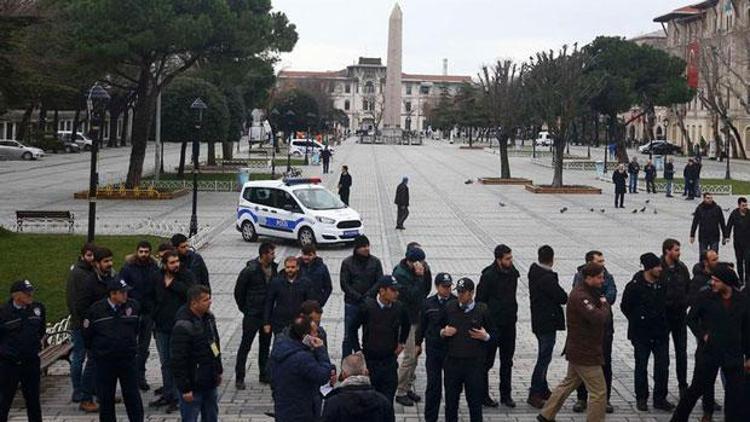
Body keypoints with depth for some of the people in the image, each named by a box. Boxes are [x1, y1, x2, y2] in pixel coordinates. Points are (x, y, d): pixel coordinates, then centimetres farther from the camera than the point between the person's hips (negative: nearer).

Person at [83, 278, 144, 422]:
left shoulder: (133, 306, -4)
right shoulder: (96, 310, -9)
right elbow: (87, 334, 4)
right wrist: (97, 349, 11)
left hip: (128, 358, 1)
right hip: (104, 361, -1)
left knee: (132, 394, 6)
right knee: (105, 397, 8)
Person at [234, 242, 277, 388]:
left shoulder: (273, 268, 0)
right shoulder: (249, 271, -18)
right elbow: (238, 292, -8)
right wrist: (245, 309, -2)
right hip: (252, 315, -6)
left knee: (265, 345, 14)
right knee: (245, 345, 1)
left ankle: (264, 375, 26)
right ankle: (239, 378, 9)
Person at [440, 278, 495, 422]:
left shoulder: (482, 310, -1)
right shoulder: (449, 308, 4)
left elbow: (492, 334, 7)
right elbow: (440, 329, 15)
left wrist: (485, 336, -14)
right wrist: (443, 332, -6)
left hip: (474, 363, -2)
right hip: (452, 361, 2)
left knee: (475, 399, 5)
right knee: (451, 399, 11)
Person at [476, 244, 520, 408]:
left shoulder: (513, 273, 4)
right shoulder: (488, 276, -15)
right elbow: (480, 300, -12)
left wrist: (513, 315, 11)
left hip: (509, 325, 6)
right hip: (492, 325, -6)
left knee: (507, 362, 13)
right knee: (487, 362, 4)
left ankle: (506, 395, 23)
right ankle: (483, 395, 14)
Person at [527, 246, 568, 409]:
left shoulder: (533, 271, 4)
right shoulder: (547, 278, -24)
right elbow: (563, 297, -19)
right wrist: (565, 297, 1)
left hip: (538, 320, 9)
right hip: (548, 322, -9)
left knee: (544, 356, 20)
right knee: (544, 357, -3)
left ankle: (543, 389, 30)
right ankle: (534, 394, -1)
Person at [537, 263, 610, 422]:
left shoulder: (587, 292, 11)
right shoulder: (580, 297, -23)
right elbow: (599, 318, -33)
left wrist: (602, 304, -7)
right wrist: (605, 305, -15)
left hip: (576, 349, 11)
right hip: (585, 354, -11)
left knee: (569, 383, 23)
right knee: (599, 392, -3)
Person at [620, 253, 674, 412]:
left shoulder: (663, 284, 0)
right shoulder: (635, 285, -13)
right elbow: (625, 306, -5)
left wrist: (664, 323, 8)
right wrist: (637, 322, -2)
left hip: (661, 333, 4)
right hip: (641, 334, -4)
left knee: (663, 366, 4)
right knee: (641, 367, 8)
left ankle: (660, 398, 15)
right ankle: (641, 398, 19)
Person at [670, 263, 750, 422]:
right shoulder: (706, 297, -6)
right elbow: (691, 318, 4)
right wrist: (702, 335, -10)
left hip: (733, 355, 2)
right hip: (708, 353, -2)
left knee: (736, 393, 4)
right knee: (697, 388, 5)